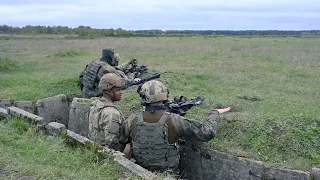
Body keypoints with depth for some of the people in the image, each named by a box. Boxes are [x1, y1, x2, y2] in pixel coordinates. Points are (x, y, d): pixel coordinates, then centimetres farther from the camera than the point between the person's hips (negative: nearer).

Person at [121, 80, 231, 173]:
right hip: (166, 173, -1)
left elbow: (122, 136, 4)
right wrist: (214, 113, -2)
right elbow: (207, 132, -20)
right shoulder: (174, 121, -25)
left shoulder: (133, 120, -18)